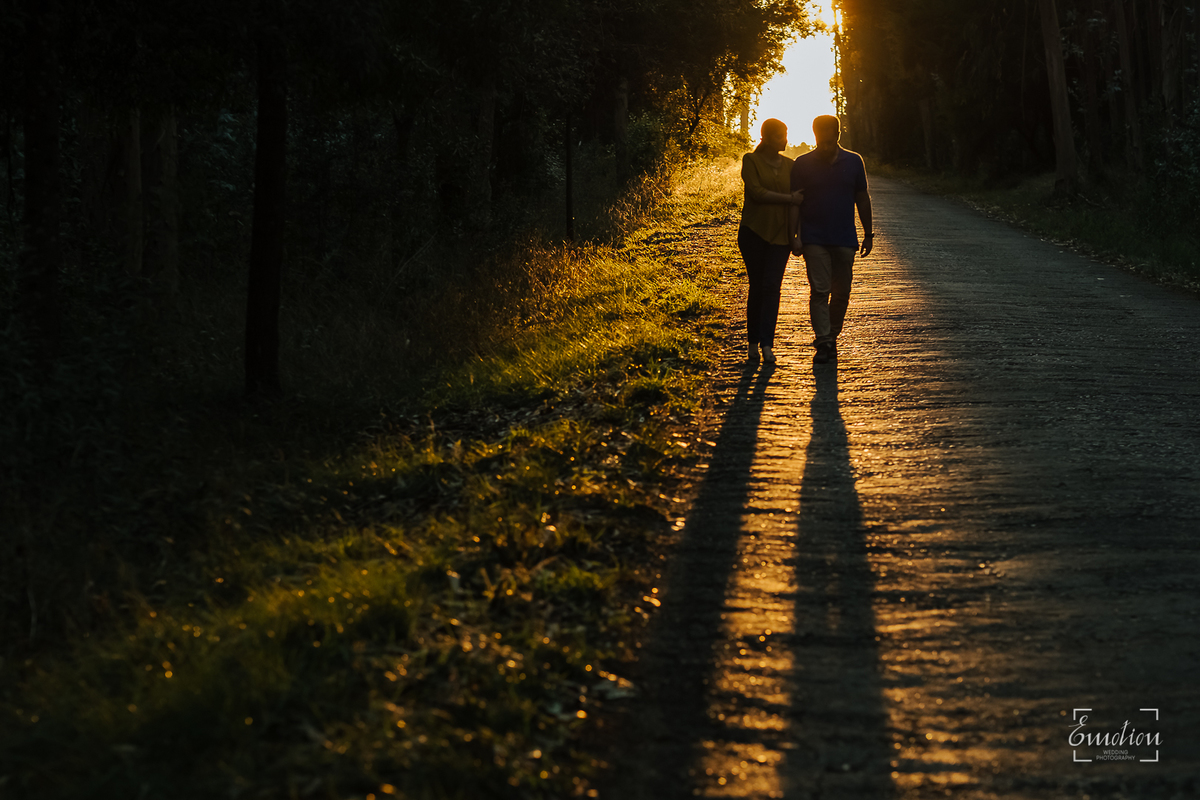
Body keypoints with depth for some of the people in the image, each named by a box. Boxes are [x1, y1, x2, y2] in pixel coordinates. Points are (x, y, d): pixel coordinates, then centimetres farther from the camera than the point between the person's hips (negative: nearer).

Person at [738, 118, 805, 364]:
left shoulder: (790, 165, 12)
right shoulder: (751, 161, -1)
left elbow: (799, 199, 16)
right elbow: (757, 192, -13)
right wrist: (788, 199, -13)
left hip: (780, 234, 2)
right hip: (754, 232, -2)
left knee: (772, 287, -9)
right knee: (756, 287, 0)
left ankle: (767, 344, -13)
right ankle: (753, 342, 11)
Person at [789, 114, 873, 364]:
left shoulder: (853, 162, 4)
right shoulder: (802, 165, -1)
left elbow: (862, 200, 10)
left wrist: (868, 234, 10)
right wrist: (794, 236, -7)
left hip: (845, 240, 2)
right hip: (814, 239, -2)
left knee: (841, 293, 5)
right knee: (819, 290, -10)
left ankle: (832, 337, 21)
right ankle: (823, 343, -10)